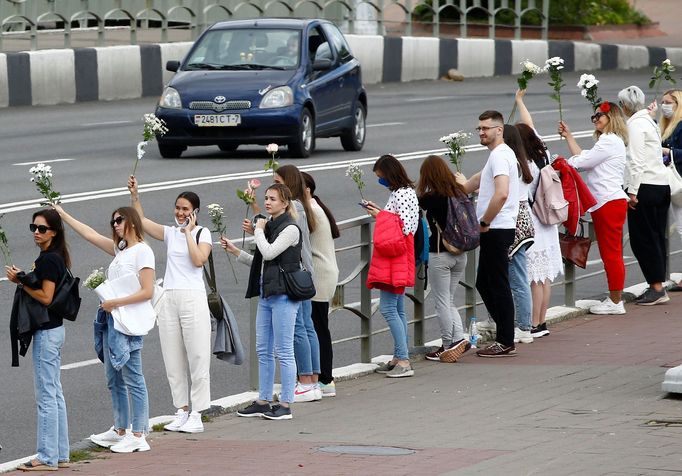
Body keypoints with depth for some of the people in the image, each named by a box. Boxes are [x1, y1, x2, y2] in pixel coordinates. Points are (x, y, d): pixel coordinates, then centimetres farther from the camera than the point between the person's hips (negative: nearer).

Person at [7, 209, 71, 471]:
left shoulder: (48, 260, -16)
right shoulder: (54, 258, 13)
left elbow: (46, 297, -21)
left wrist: (20, 282, -13)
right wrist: (22, 280, 3)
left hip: (47, 332, -11)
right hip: (53, 329, 11)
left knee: (46, 395, -6)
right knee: (55, 394, 13)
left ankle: (47, 457, -4)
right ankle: (60, 454, 17)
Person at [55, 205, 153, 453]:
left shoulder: (142, 251, -10)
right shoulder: (120, 249, 15)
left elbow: (147, 292, -16)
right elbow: (90, 235, 22)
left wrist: (115, 303, -17)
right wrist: (63, 215, 22)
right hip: (112, 320, 9)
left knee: (133, 379, -7)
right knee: (114, 379, 14)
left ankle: (138, 435, -5)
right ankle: (120, 430, 22)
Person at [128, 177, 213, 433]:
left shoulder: (202, 233, 2)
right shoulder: (170, 233, 13)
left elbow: (198, 260, -14)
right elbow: (141, 220, 10)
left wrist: (189, 232, -8)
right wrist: (134, 194, -1)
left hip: (193, 297, -5)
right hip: (169, 298, 5)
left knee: (197, 357, -4)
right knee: (173, 358, 6)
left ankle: (196, 415, -1)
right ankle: (181, 411, 13)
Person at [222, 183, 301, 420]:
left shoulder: (290, 229, -11)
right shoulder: (270, 226, 16)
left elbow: (269, 253, -21)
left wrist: (259, 231, -6)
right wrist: (235, 251, 14)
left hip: (283, 294, -9)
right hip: (266, 293, 9)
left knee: (283, 351, -5)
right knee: (263, 350, 11)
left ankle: (285, 404, -1)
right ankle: (263, 402, 18)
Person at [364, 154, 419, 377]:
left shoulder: (401, 194, -16)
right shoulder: (405, 192, 14)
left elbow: (404, 228, -22)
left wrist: (380, 216, -13)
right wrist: (380, 212, 17)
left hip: (395, 259, -11)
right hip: (395, 260, 11)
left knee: (388, 308, -12)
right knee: (397, 310, 13)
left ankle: (403, 360, -14)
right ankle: (399, 358, 18)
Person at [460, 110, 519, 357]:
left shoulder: (500, 155, -16)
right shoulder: (499, 154, 17)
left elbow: (502, 194, -30)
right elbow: (480, 179, 35)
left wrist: (484, 222, -20)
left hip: (496, 230, -11)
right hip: (494, 231, 11)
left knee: (498, 286, -6)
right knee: (484, 283, 16)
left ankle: (505, 343, -2)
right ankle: (504, 334, 20)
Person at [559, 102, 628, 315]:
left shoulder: (610, 141, -12)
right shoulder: (609, 141, 22)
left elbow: (581, 161, -14)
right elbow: (583, 158, 17)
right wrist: (568, 137, 19)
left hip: (609, 203, -11)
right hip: (605, 204, 11)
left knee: (612, 253, -6)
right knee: (609, 254, 12)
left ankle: (615, 302, -3)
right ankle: (615, 299, 17)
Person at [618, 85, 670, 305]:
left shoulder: (635, 124, -10)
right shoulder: (649, 121, 17)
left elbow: (636, 160, -16)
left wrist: (632, 191, -16)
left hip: (645, 187, -9)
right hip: (662, 185, 9)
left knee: (642, 239, -5)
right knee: (656, 238, 10)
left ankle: (657, 288, -7)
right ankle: (657, 287, 12)